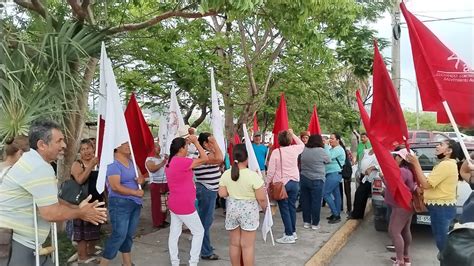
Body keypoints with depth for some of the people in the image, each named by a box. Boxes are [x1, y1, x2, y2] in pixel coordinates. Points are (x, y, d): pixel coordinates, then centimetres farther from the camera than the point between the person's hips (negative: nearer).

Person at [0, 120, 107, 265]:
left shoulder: (33, 161, 12)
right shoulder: (40, 168, -22)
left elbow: (51, 202, 17)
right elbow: (51, 213, -23)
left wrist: (77, 209, 6)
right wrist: (81, 213, -7)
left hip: (23, 241, 10)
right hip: (16, 243, -10)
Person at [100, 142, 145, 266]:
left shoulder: (131, 161, 10)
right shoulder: (113, 164, -14)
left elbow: (141, 177, 16)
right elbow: (115, 187, -22)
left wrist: (141, 179, -9)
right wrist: (136, 192, -17)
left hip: (135, 203, 7)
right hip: (120, 203, -7)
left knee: (129, 235, 13)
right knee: (119, 235, -8)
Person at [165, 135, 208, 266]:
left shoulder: (170, 162, 5)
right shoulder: (182, 162, -22)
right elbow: (204, 159, -18)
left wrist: (186, 141, 14)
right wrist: (195, 142, -9)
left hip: (174, 204, 9)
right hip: (185, 205, -9)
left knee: (174, 233, 13)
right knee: (199, 232, 6)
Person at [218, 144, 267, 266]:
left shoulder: (226, 174, -5)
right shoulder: (253, 175, -17)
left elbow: (222, 194, -1)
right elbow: (261, 198, -15)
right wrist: (264, 207, 5)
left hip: (232, 209, 4)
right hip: (248, 210, -4)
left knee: (234, 243, 16)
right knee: (248, 245, 5)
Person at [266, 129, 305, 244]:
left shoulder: (276, 152, -13)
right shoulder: (295, 149, -1)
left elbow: (271, 171, -12)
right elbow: (302, 144, 25)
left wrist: (268, 183, -2)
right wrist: (293, 134, 26)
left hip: (281, 183, -4)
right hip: (294, 182, 5)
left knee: (284, 209, 0)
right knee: (292, 207, 14)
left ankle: (289, 235, 2)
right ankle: (293, 232, 24)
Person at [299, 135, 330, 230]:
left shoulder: (303, 150, 1)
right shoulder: (320, 151, -12)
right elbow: (328, 160, 4)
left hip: (304, 178, 5)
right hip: (316, 180, -4)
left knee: (305, 201, 11)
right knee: (316, 202, 4)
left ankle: (306, 222, 19)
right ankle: (315, 223, 9)